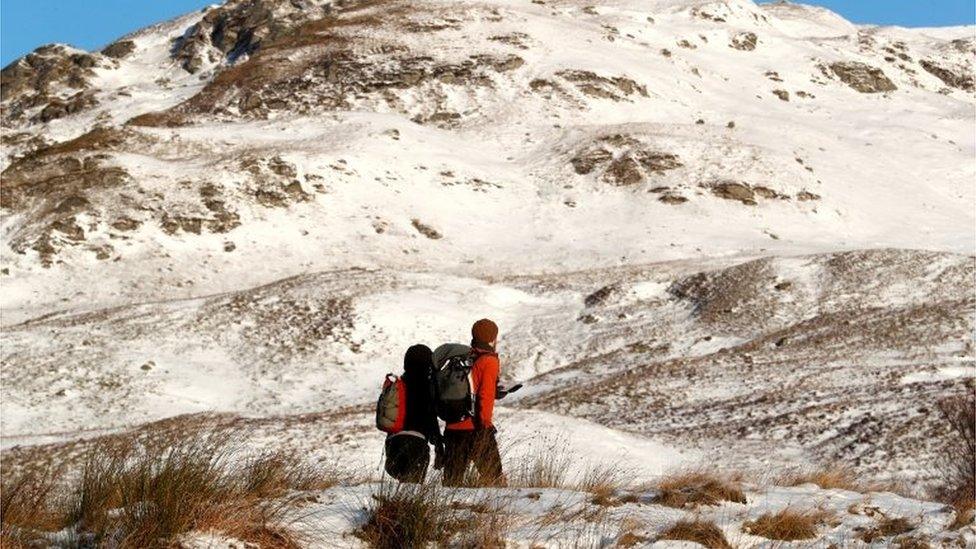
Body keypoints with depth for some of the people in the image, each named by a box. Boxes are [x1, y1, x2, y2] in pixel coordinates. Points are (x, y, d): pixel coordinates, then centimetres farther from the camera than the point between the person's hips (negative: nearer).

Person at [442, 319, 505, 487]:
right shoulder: (489, 361, -6)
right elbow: (485, 395, -14)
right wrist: (485, 423, -11)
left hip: (453, 427, 6)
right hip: (475, 428, -6)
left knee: (453, 476, 7)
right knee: (492, 474, 3)